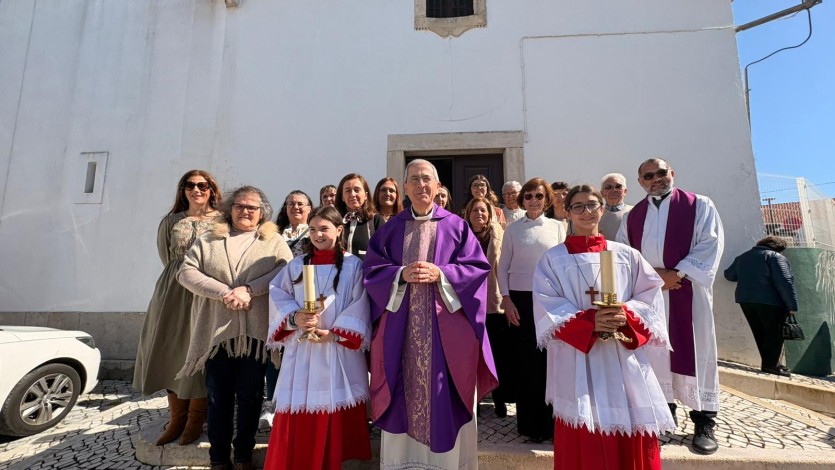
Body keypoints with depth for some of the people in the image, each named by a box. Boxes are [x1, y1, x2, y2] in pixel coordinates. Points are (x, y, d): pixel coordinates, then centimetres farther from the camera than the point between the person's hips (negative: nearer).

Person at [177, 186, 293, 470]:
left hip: (255, 331, -1)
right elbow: (186, 271, -1)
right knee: (218, 396, 11)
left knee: (250, 396, 9)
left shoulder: (275, 241, 7)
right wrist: (224, 293, -14)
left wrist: (248, 289, -19)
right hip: (216, 330, 1)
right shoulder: (208, 240, 11)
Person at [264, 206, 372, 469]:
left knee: (337, 414, 8)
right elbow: (278, 296, 5)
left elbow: (360, 308, -5)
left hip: (340, 350, -2)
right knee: (298, 415, 6)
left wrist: (334, 333, -14)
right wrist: (294, 318, -13)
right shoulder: (296, 265, 8)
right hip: (301, 350, 2)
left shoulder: (353, 266, -1)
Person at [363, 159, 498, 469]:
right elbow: (372, 270, 4)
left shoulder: (456, 226, 4)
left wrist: (440, 274, -15)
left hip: (445, 326, -1)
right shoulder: (390, 229, 9)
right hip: (401, 325, 2)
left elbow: (478, 268, -2)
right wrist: (401, 274, -14)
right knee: (405, 393, 9)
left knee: (445, 394, 5)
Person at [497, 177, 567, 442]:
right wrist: (506, 299, -4)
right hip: (521, 300, -1)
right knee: (525, 361, 4)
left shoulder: (557, 227, 6)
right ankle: (530, 423, 17)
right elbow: (503, 266, 4)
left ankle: (549, 421, 17)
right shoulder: (512, 229, 4)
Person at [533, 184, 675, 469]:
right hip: (577, 361, -2)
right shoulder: (553, 259, 2)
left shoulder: (626, 255, 10)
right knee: (584, 444, 4)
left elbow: (651, 296, 7)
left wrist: (627, 315, -13)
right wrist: (589, 321, -19)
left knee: (633, 444, 9)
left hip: (625, 359, 3)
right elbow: (547, 308, -5)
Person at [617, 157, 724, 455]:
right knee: (654, 353, 6)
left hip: (689, 292, -2)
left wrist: (678, 274, -15)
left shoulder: (699, 205, 5)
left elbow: (710, 243, -6)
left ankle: (704, 423, 14)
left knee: (695, 353, 1)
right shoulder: (632, 216, 12)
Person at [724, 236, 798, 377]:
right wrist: (792, 305, -10)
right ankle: (770, 364, 2)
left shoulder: (742, 257, 18)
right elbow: (785, 283, -12)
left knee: (760, 334, 14)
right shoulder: (776, 257, -3)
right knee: (774, 333, 3)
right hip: (769, 301, -6)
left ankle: (768, 363, 19)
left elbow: (729, 275, 27)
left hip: (745, 300, 6)